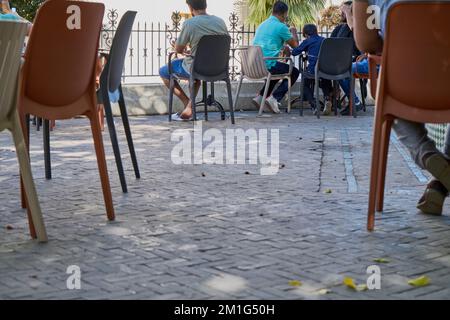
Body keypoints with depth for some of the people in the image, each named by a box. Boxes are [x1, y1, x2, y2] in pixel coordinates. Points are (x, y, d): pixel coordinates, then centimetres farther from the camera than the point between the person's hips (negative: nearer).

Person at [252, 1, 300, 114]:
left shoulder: (263, 25, 17)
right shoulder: (281, 27, -8)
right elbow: (295, 45, 4)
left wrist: (283, 47, 29)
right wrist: (294, 32, 22)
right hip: (267, 65, -8)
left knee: (278, 71, 35)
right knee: (294, 72, 13)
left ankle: (260, 97, 22)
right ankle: (274, 98, -1)